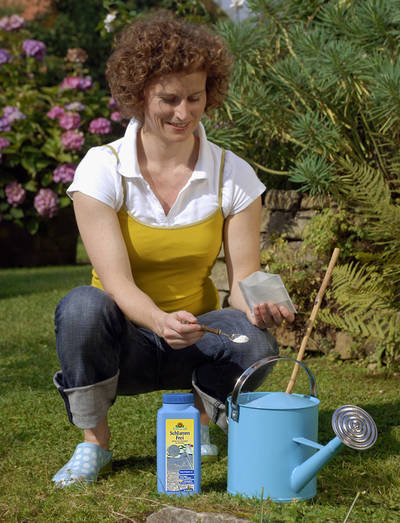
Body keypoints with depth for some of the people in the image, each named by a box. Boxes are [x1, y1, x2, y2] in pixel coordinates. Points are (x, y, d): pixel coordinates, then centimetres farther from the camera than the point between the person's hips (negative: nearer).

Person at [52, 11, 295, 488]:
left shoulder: (233, 175, -5)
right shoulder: (102, 169, -12)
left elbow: (243, 280, -7)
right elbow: (117, 283, -21)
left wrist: (257, 308, -31)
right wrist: (161, 321, -42)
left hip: (196, 338, 1)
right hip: (124, 346, -1)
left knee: (253, 344, -32)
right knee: (82, 306, -35)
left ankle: (197, 415, 3)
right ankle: (93, 441, -10)